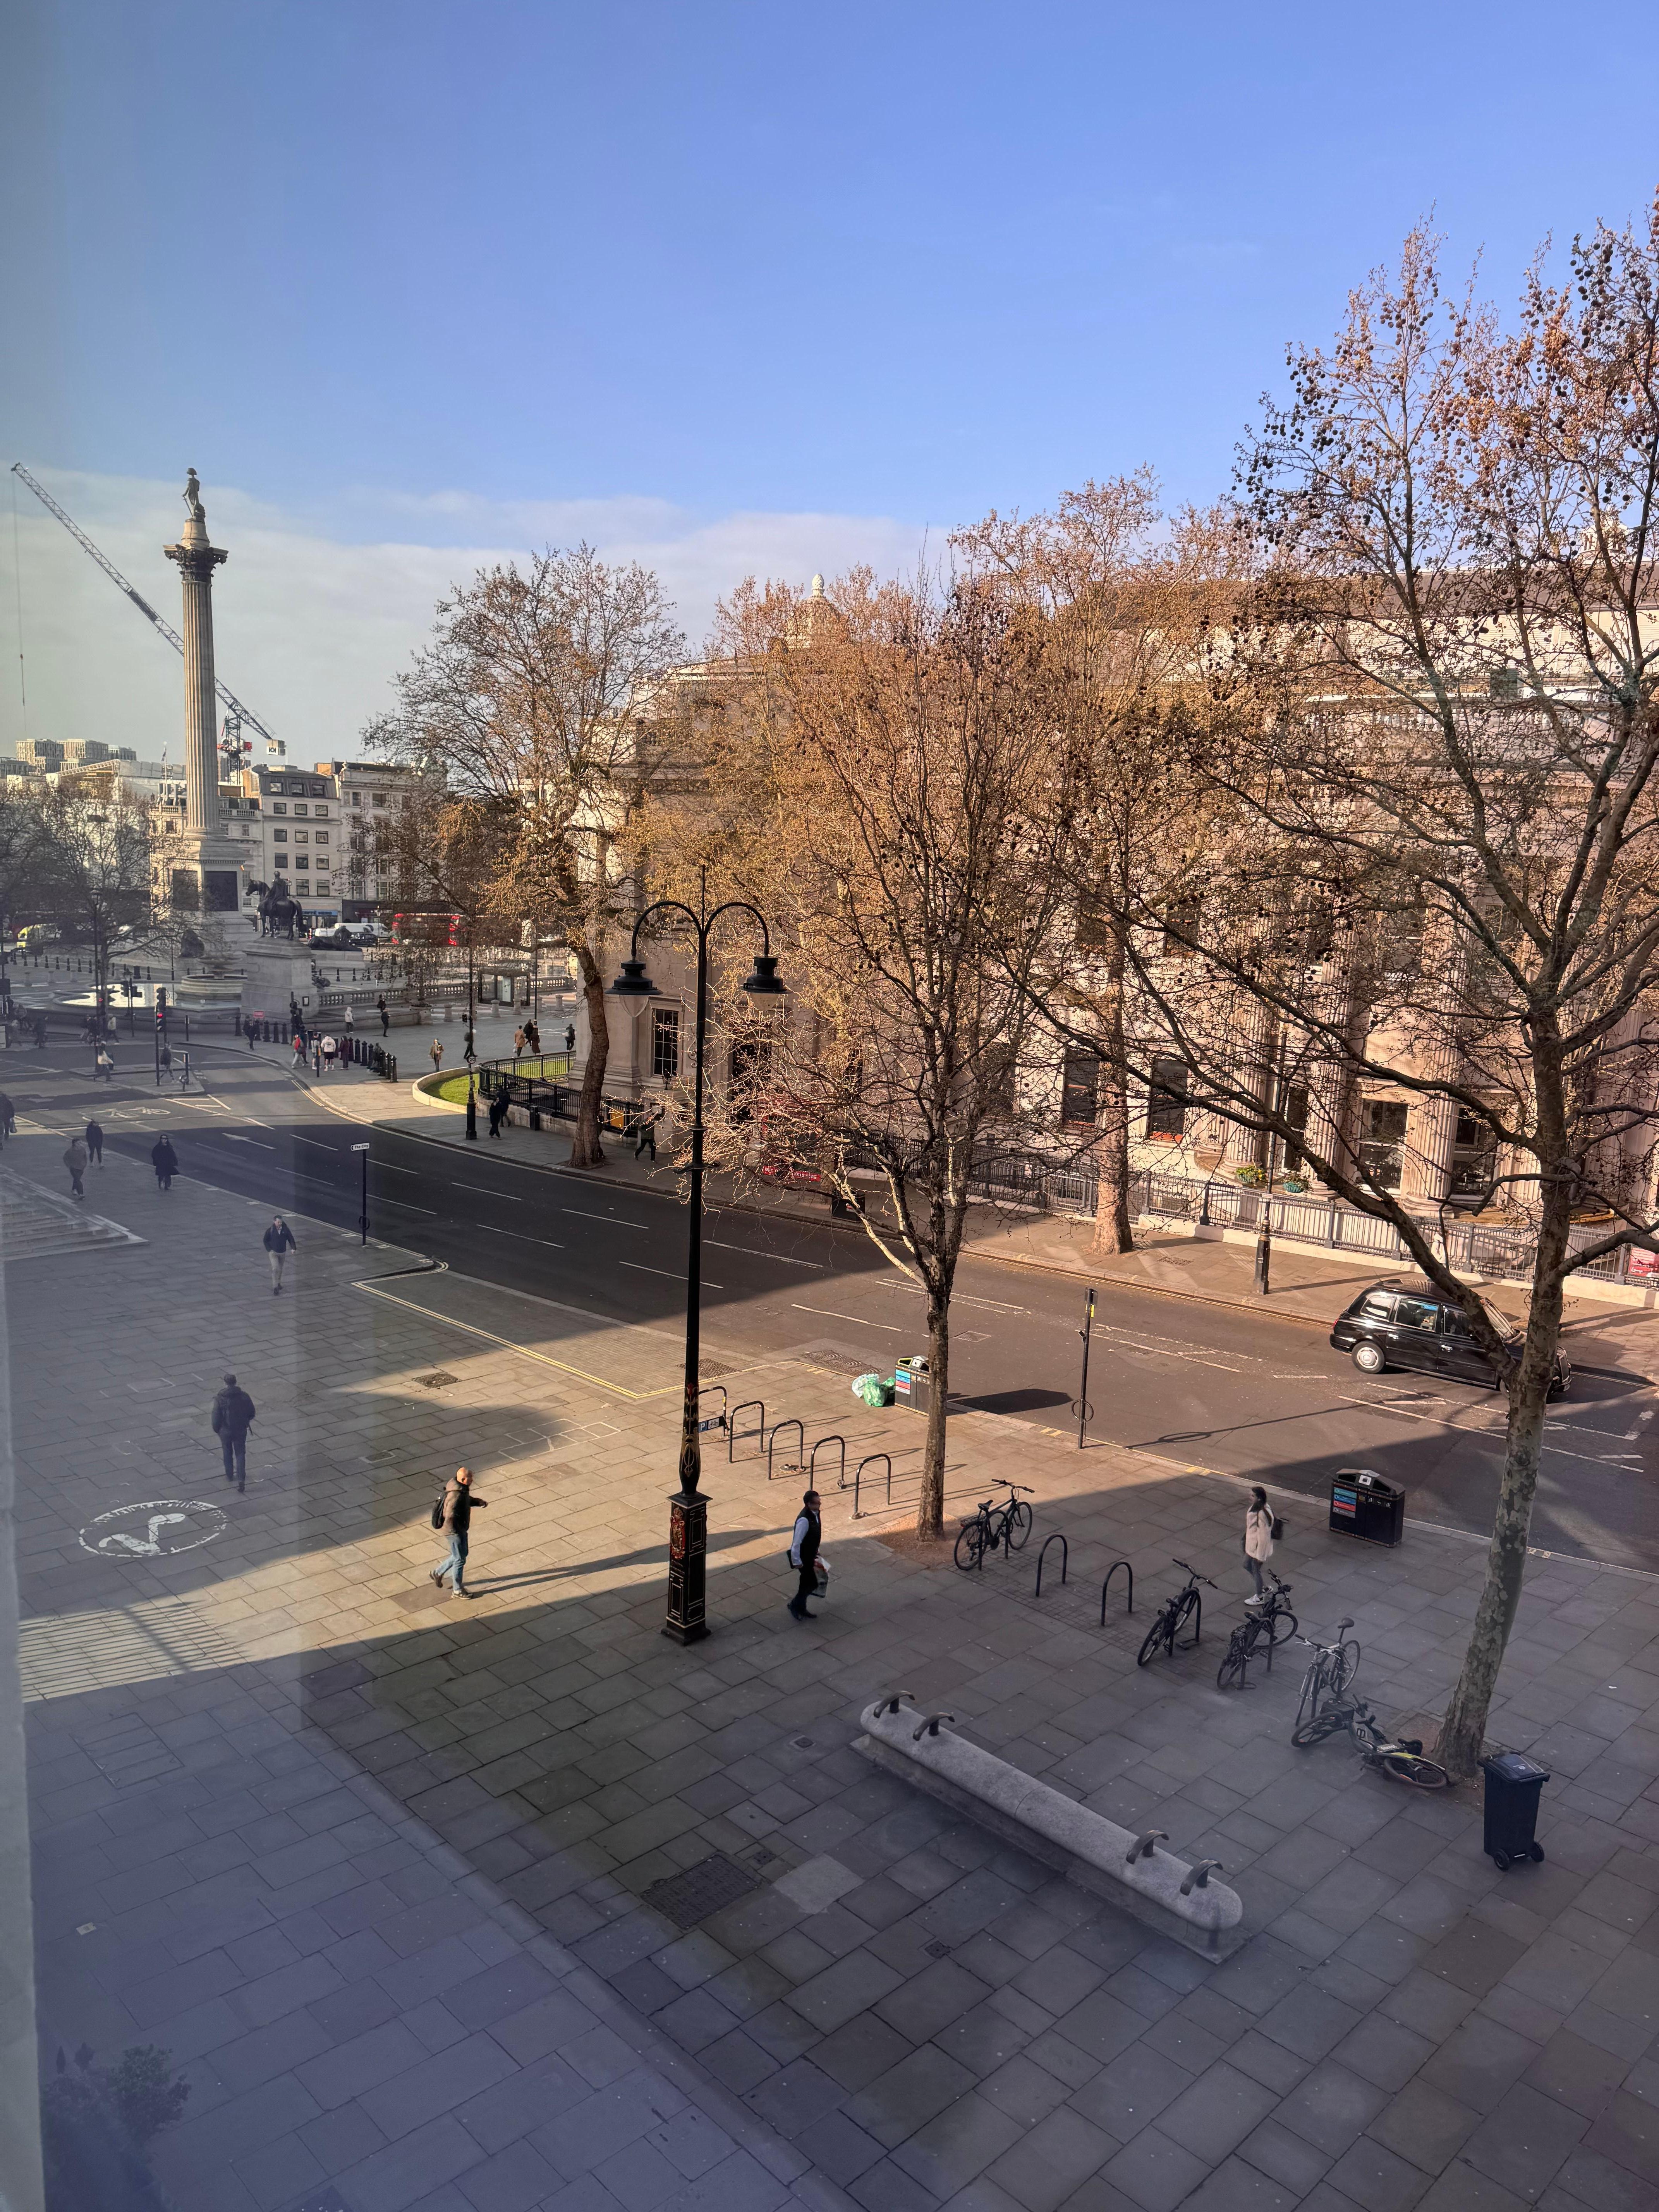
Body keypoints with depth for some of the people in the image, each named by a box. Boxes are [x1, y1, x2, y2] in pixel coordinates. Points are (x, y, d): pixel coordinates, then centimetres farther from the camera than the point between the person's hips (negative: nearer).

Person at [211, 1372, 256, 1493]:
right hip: (241, 1430, 1)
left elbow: (216, 1417, -11)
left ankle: (230, 1476, 33)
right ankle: (241, 1478, -7)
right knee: (240, 1454, 8)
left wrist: (216, 1430, 6)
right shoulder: (244, 1396, -9)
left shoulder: (220, 1399, -16)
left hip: (225, 1431, -1)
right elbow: (252, 1413, 0)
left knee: (228, 1454, 19)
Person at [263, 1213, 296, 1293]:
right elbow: (266, 1241, -1)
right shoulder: (270, 1231, -13)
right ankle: (276, 1287, -12)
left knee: (280, 1269, 18)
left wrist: (293, 1248, -11)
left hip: (283, 1253, 3)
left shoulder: (285, 1230, -8)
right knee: (276, 1269, -14)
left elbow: (291, 1239, 1)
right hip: (273, 1253, -3)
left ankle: (279, 1283, 39)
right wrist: (269, 1250, -10)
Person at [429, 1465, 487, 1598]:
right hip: (454, 1531, -10)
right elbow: (450, 1516, -32)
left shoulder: (462, 1489, -1)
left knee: (463, 1554, 24)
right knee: (460, 1560, 4)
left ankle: (438, 1573, 39)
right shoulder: (456, 1495, -32)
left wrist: (478, 1501, 4)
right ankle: (458, 1590, 19)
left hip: (461, 1529, 10)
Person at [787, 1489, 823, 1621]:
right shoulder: (804, 1520, -32)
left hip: (811, 1554, 9)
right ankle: (795, 1605, 21)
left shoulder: (814, 1513, -4)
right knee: (812, 1584, 1)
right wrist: (797, 1562, -20)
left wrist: (815, 1551, 21)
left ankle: (801, 1609, 34)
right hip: (803, 1557, -9)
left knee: (807, 1582, 18)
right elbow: (796, 1543, -27)